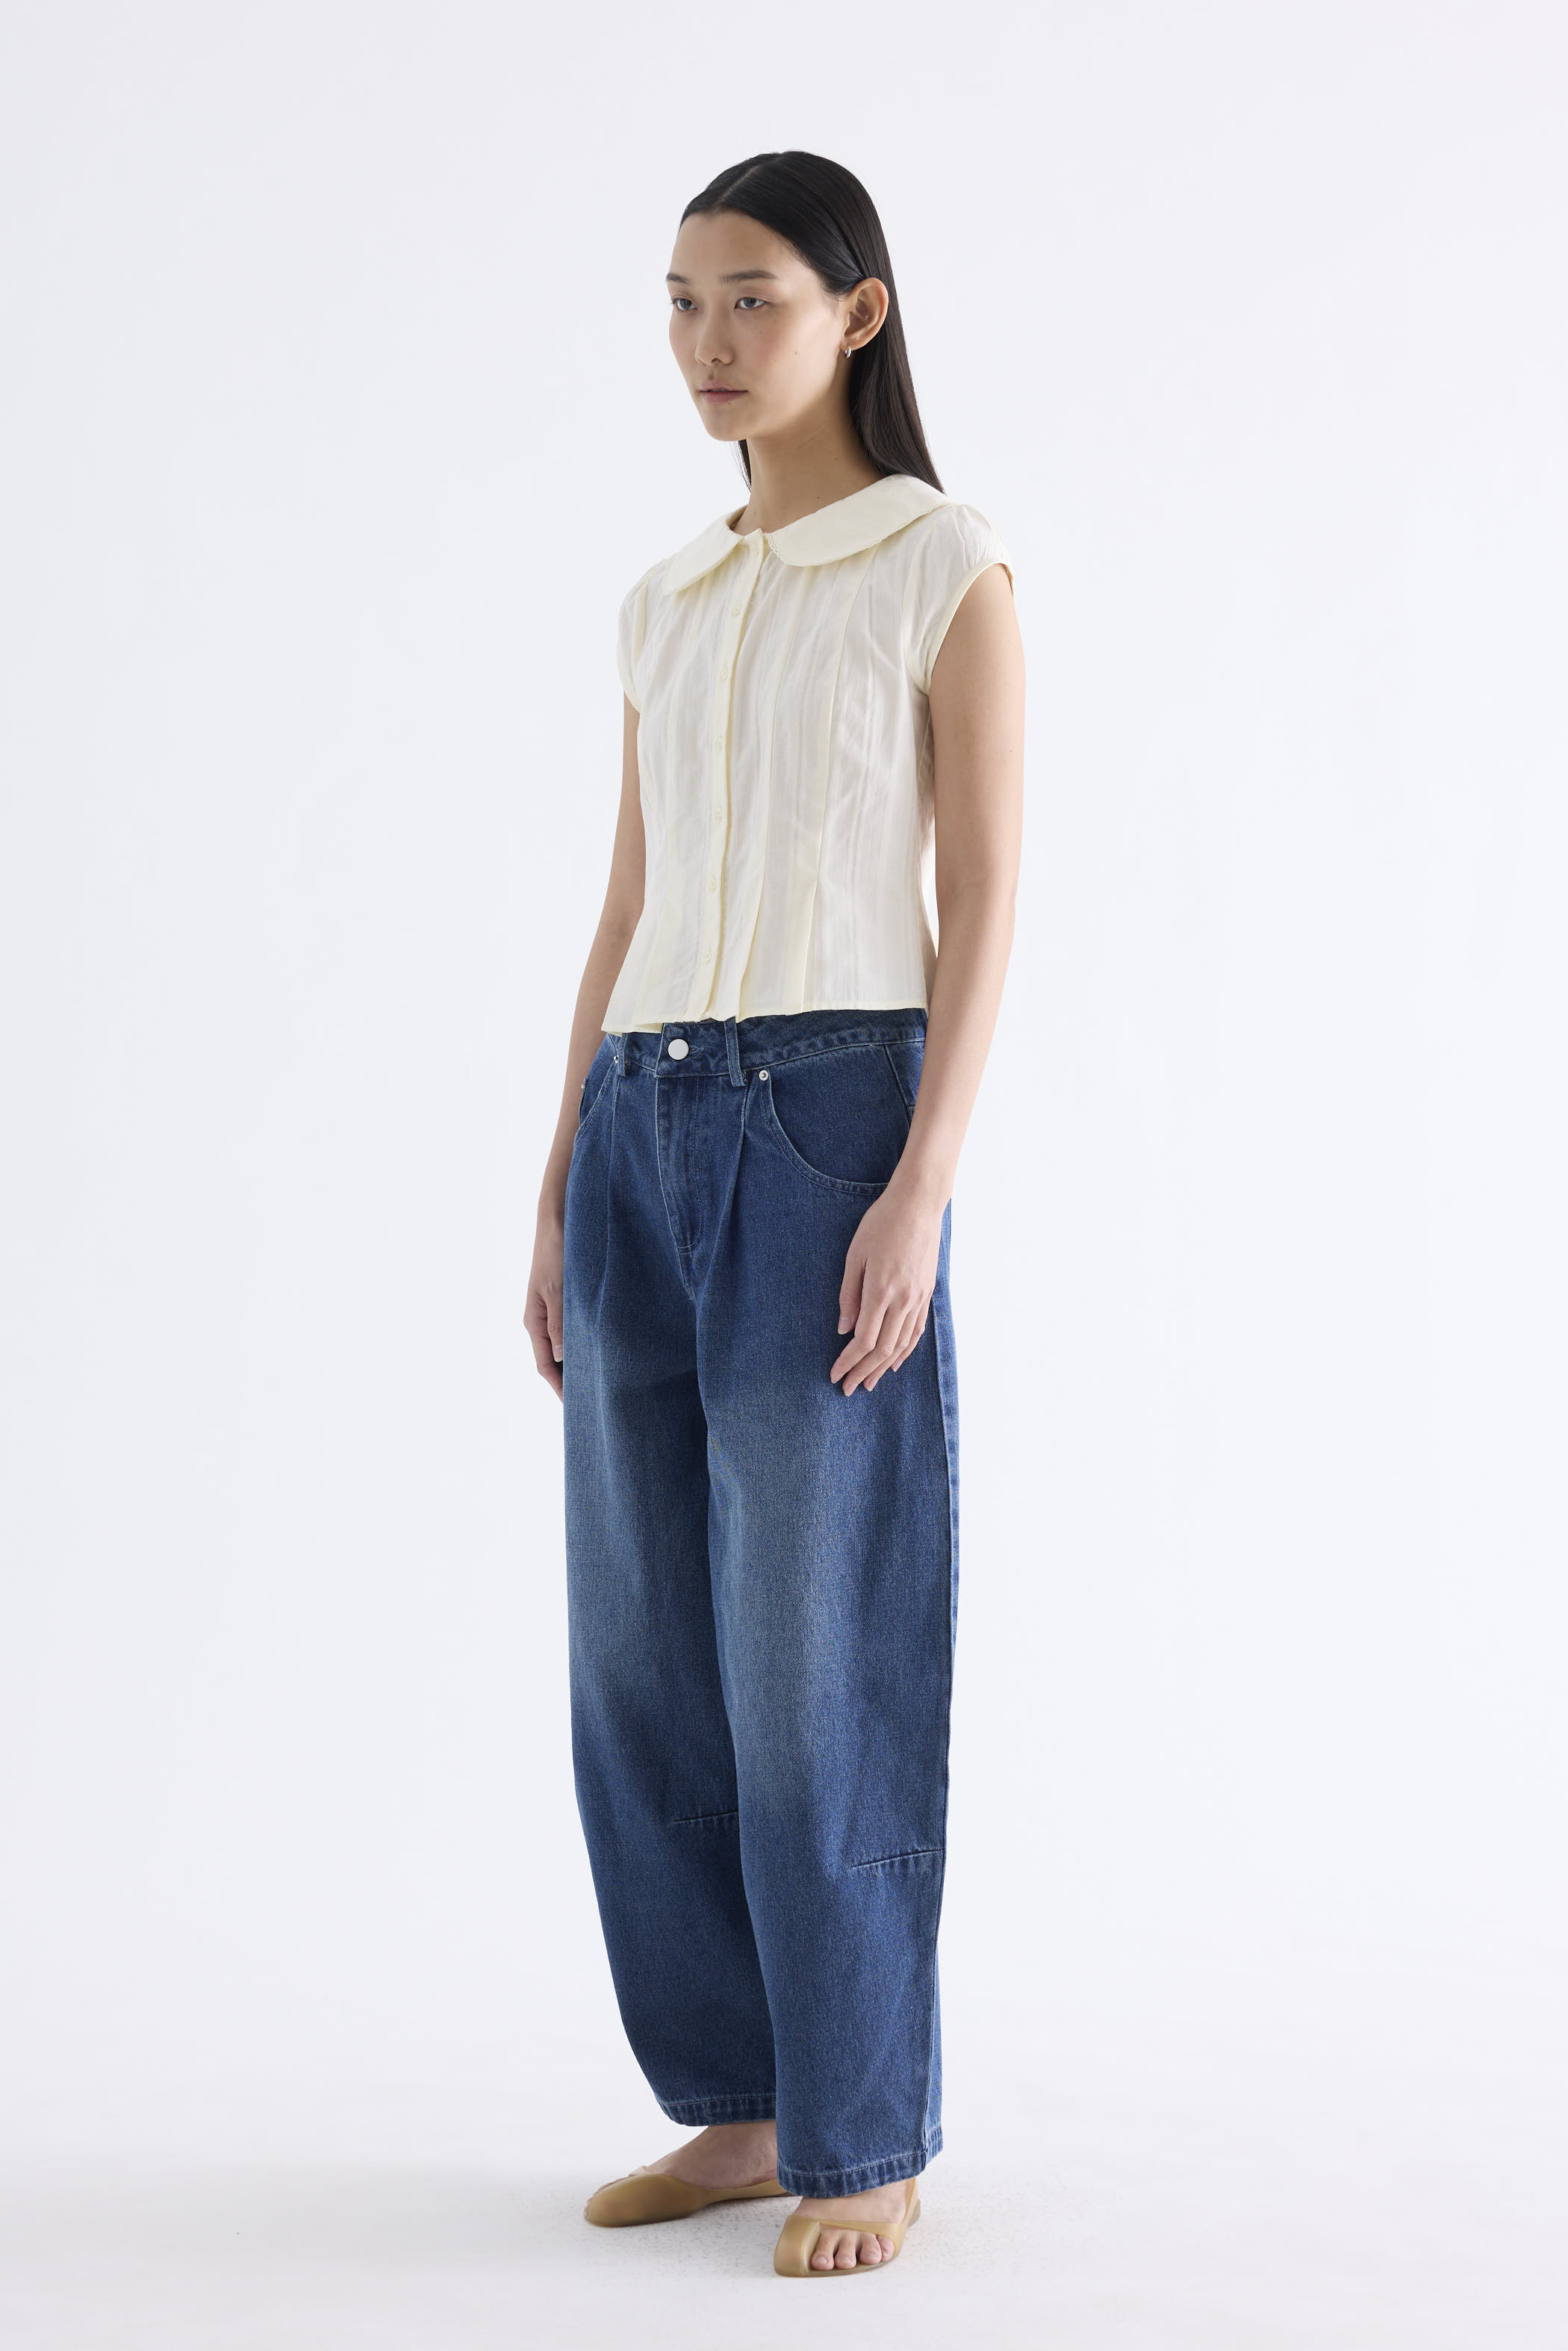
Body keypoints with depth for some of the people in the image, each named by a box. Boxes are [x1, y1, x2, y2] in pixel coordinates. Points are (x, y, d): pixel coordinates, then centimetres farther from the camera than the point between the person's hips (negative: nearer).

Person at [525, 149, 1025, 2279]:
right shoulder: (668, 607, 17)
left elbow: (983, 900, -6)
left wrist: (922, 1186, -16)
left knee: (815, 1659, -4)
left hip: (830, 1117, -6)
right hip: (642, 1128, 6)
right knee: (646, 1654, 7)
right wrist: (563, 1196, 12)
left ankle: (869, 2142, 10)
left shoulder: (945, 567, 0)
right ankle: (743, 2102, 20)